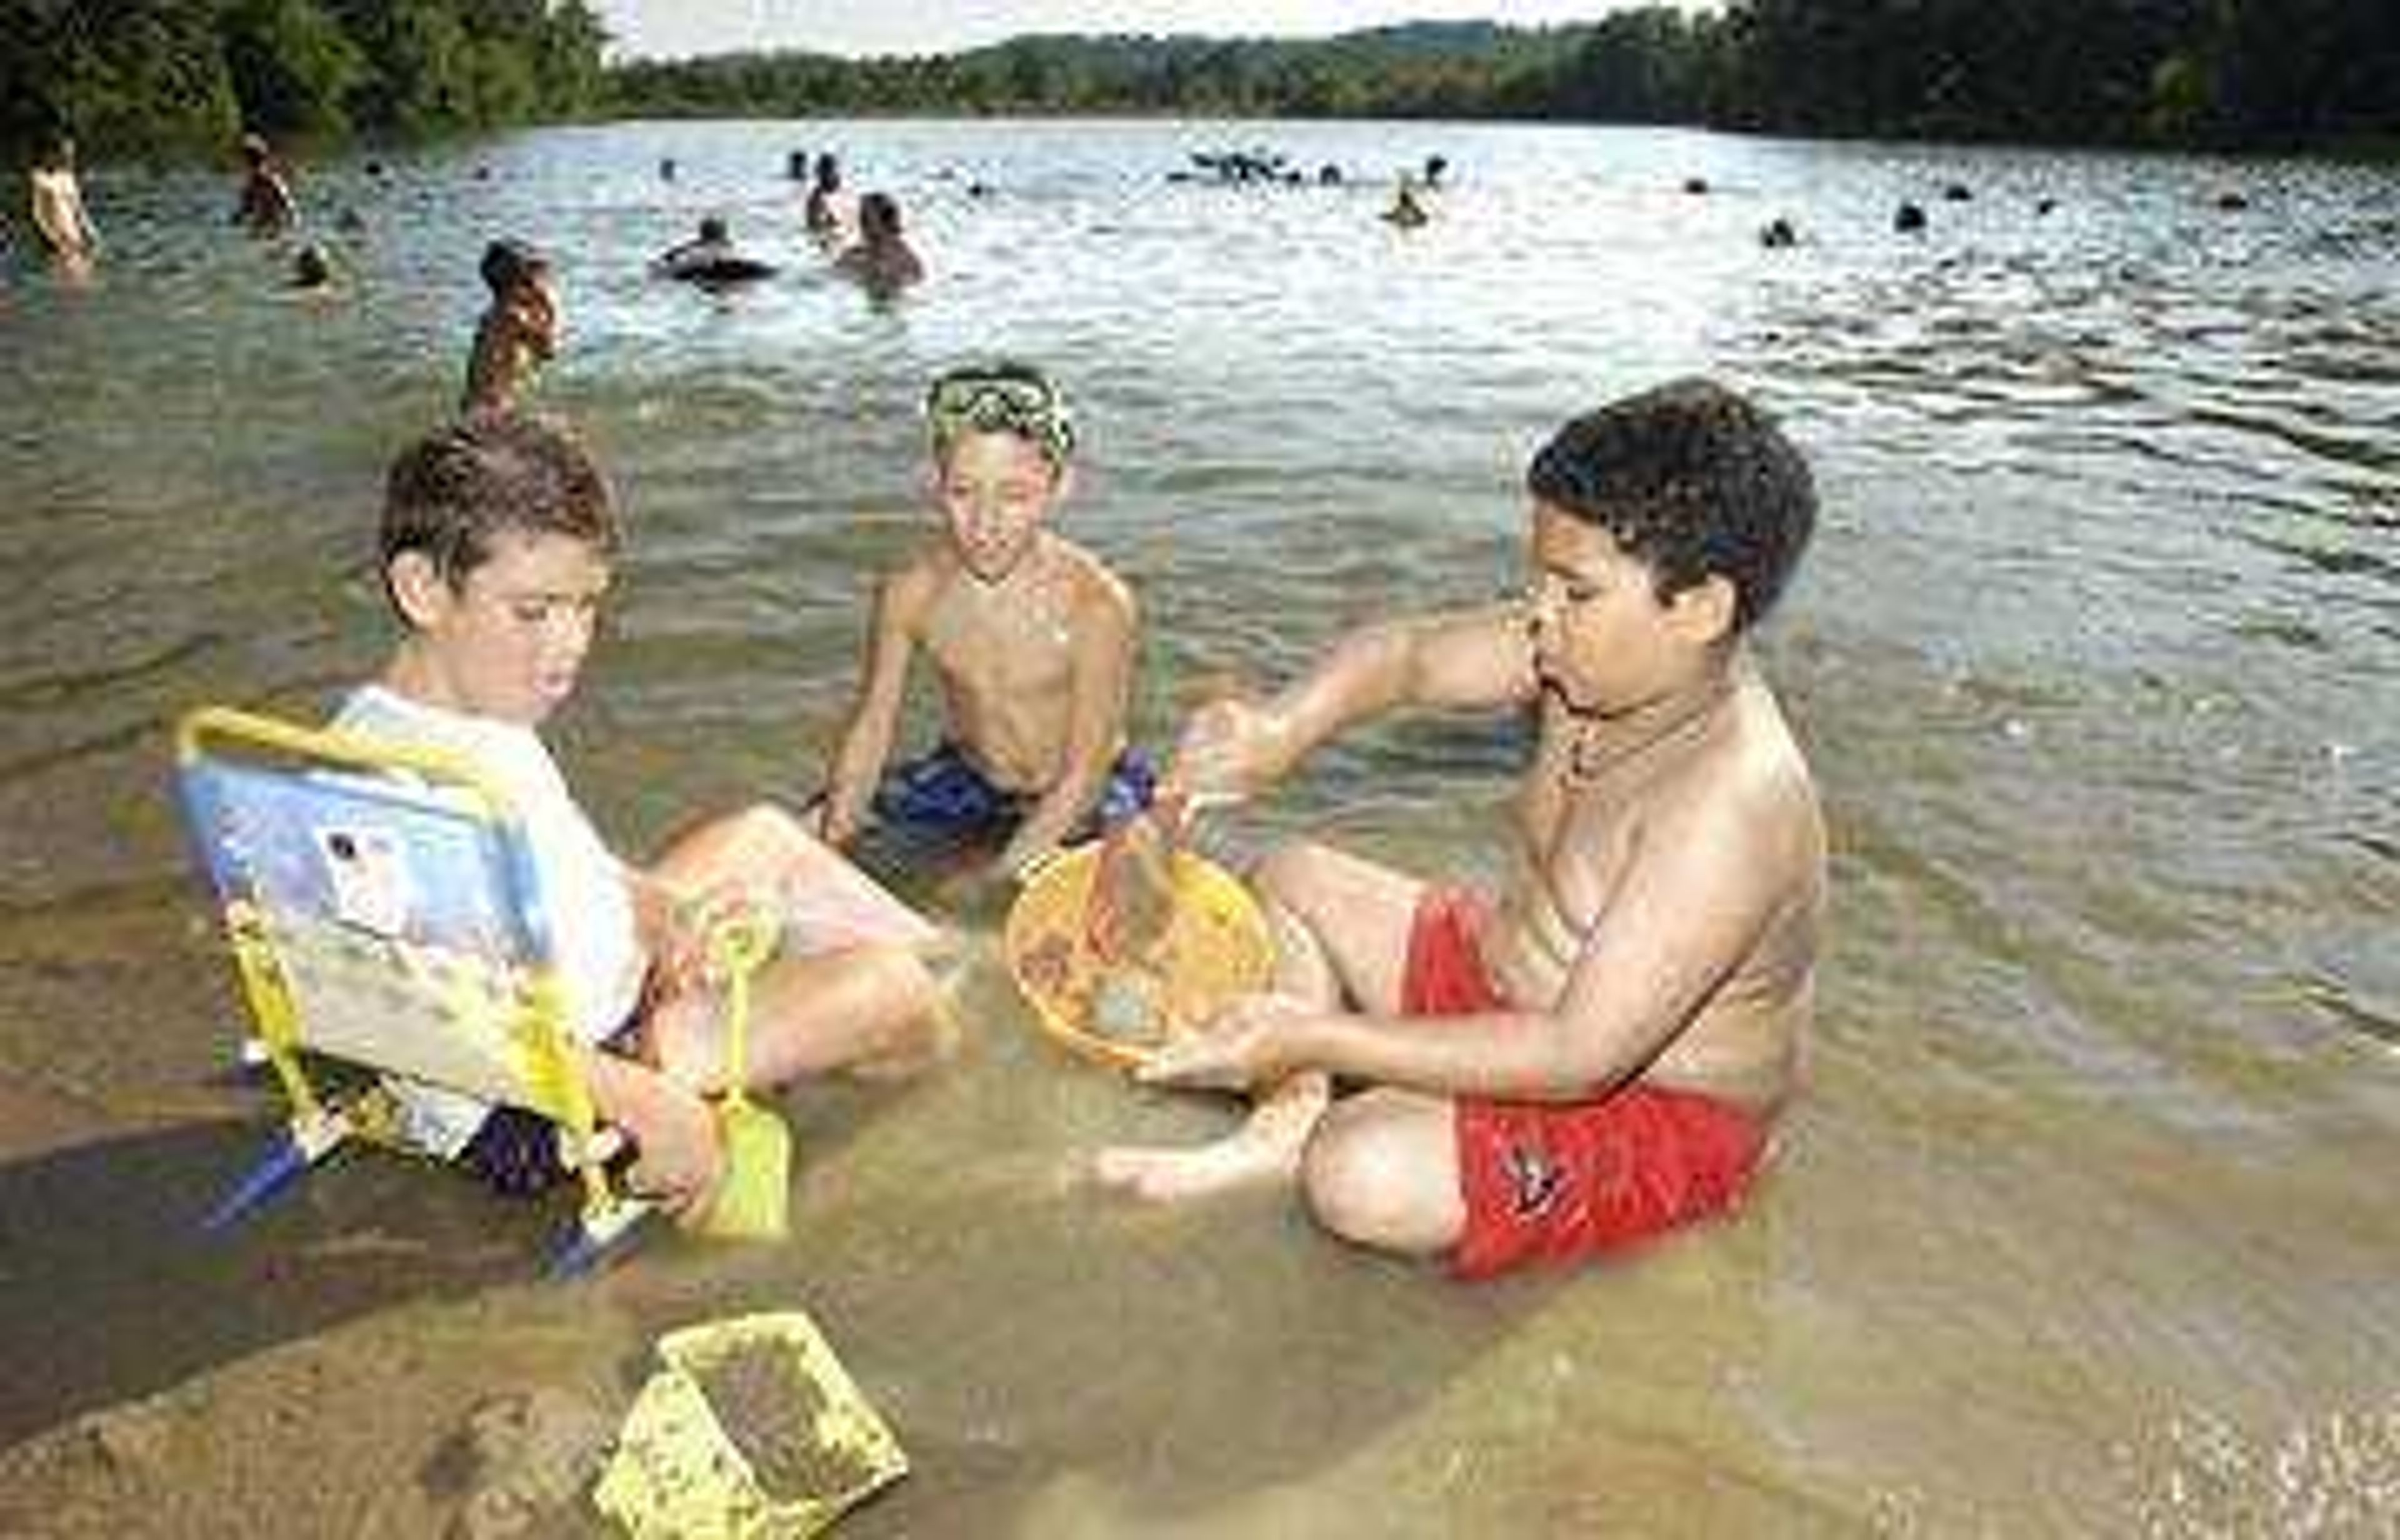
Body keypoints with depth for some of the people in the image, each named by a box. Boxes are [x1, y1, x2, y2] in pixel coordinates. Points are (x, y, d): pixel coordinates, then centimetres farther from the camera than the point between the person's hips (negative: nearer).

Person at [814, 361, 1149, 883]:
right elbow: (872, 726, -5)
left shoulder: (1096, 603, -28)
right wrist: (833, 837, -19)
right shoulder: (911, 591, -16)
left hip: (1089, 798, -4)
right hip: (967, 780, 5)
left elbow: (1082, 776, -23)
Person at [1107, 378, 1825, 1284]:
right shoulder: (1590, 654, -10)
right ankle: (1283, 1133, 0)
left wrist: (1316, 1038, -34)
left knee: (1362, 1180, -31)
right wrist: (1282, 732, -20)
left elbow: (1578, 1056, -35)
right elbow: (1405, 652, 1)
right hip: (1515, 986, 9)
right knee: (1294, 878, 12)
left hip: (1655, 1116, -8)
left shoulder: (1731, 803, -34)